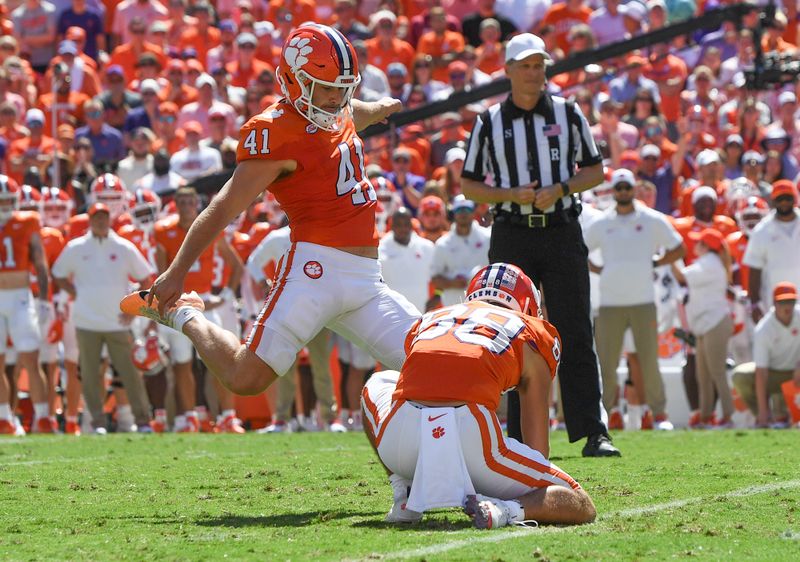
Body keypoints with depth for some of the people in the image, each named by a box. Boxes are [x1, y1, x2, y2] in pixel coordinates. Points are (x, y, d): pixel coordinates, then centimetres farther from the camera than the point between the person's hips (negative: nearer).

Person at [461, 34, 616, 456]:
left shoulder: (568, 114, 7)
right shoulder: (489, 122, 6)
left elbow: (594, 171, 9)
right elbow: (468, 184, 7)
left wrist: (559, 189, -10)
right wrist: (512, 195, -10)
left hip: (562, 233, 0)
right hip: (512, 237, 0)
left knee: (575, 336, -6)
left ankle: (593, 433, -9)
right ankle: (520, 436, 7)